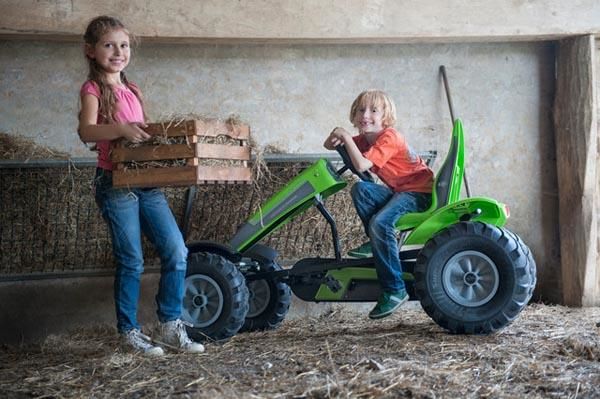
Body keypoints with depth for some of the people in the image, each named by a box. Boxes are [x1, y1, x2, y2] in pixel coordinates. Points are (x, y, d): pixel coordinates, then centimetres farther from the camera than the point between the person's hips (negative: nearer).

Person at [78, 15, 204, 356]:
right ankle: (129, 331, 12)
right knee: (132, 261, -2)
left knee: (177, 252, 1)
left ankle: (171, 326, 12)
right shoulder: (94, 89, -5)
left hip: (148, 183, 6)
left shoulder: (132, 90, 17)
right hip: (116, 184, -6)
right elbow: (87, 131, -22)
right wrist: (120, 129, -39)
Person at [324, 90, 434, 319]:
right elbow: (329, 145, 16)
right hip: (398, 191, 9)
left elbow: (361, 165, -30)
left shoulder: (388, 138, -18)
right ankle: (375, 241, -4)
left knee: (380, 223, -30)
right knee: (360, 189, -14)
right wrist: (335, 139, -9)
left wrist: (346, 137, -20)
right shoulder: (364, 139, 9)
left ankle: (395, 290, -26)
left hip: (419, 191, -8)